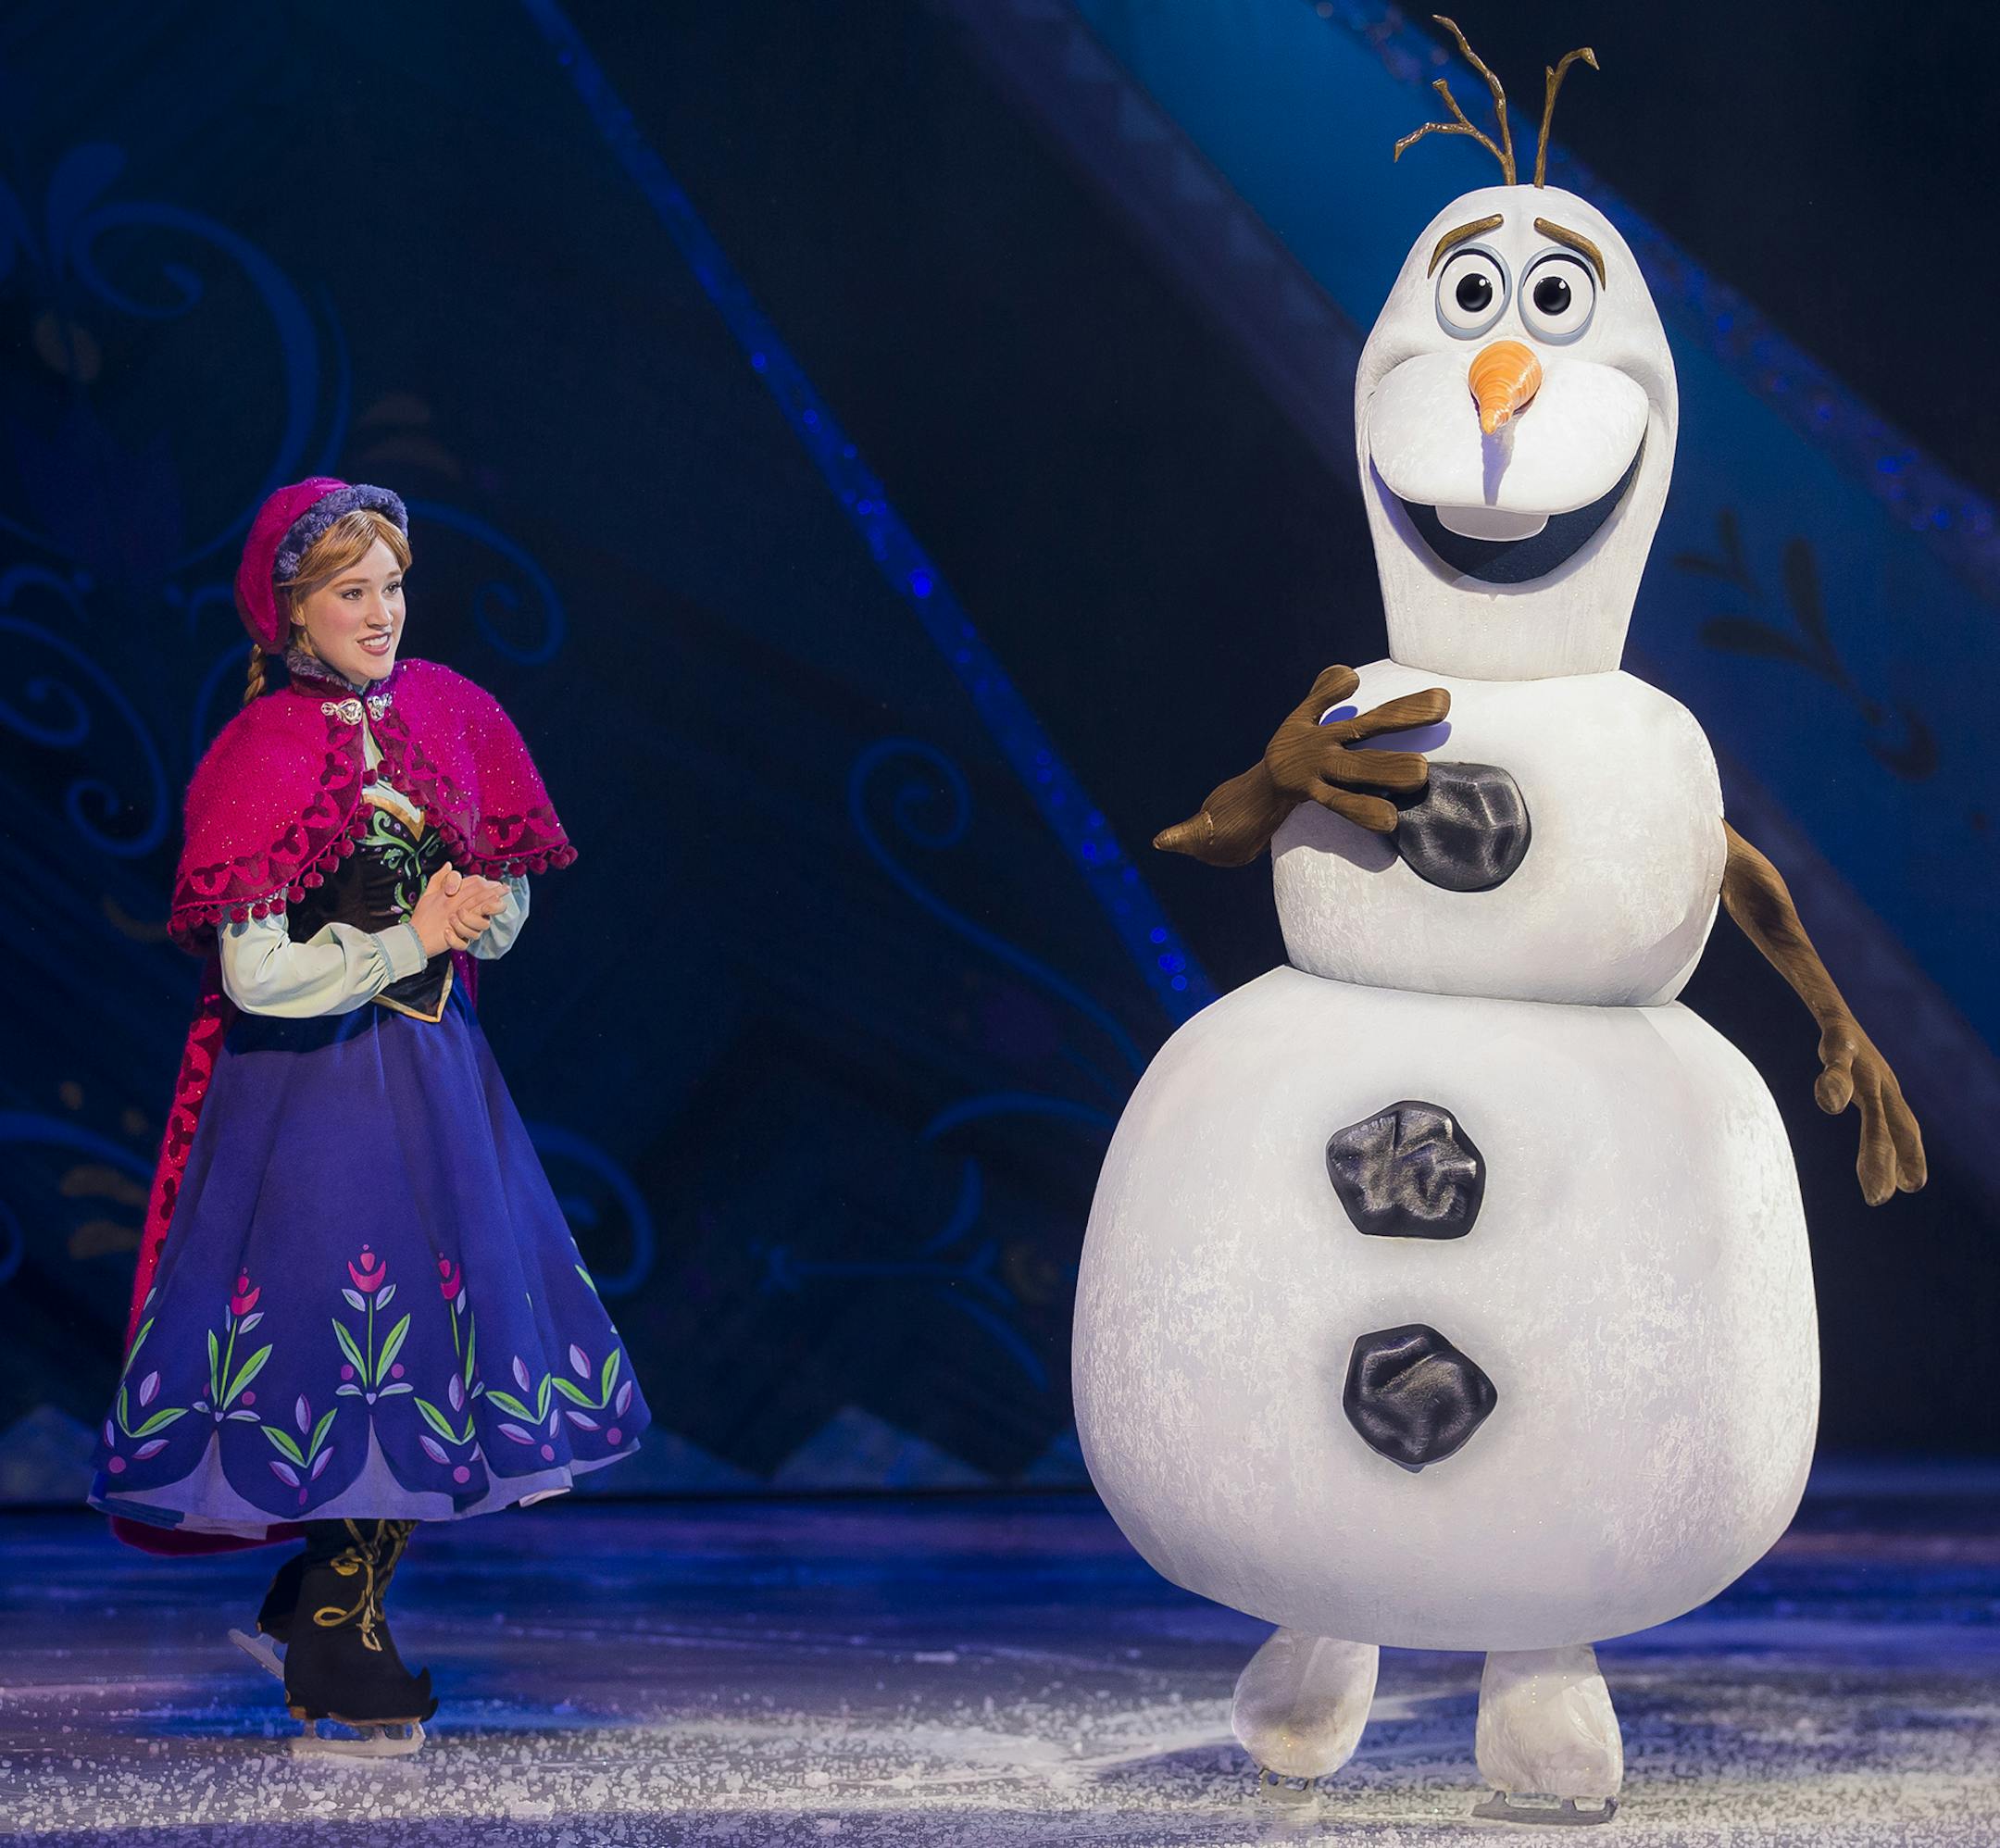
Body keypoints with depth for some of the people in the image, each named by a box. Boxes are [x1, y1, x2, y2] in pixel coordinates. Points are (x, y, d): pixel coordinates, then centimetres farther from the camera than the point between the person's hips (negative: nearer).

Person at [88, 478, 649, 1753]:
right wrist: (408, 939, -14)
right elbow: (256, 976, -16)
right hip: (313, 1082, -6)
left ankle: (316, 1607, 23)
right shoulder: (264, 753, -10)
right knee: (362, 1351, -6)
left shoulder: (445, 712, 7)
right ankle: (338, 1664, 9)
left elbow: (507, 911, 13)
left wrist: (472, 914, -9)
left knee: (441, 1347, 4)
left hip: (436, 1068, 6)